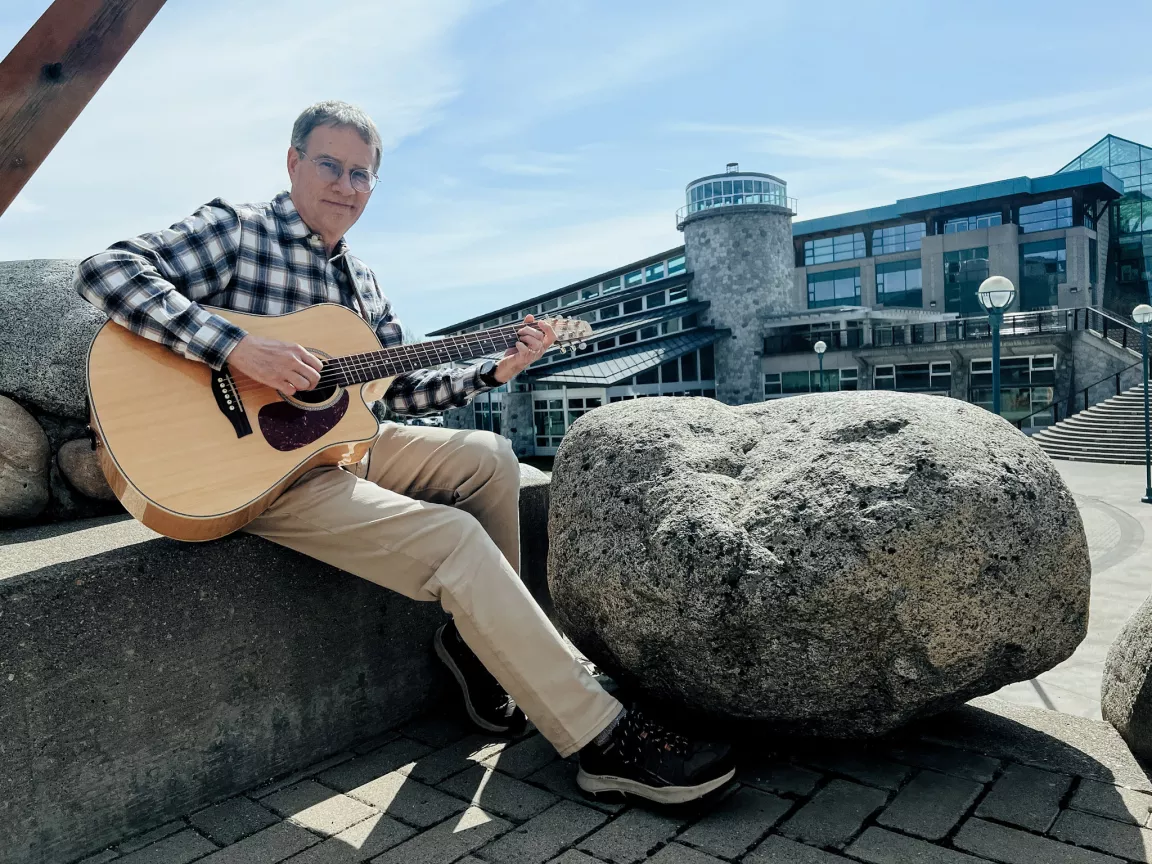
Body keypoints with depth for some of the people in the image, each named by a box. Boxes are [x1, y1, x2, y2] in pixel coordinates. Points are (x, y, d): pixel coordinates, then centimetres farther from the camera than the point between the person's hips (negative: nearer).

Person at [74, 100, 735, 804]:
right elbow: (105, 270, -17)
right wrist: (236, 347, -28)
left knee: (489, 456, -2)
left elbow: (400, 390, 15)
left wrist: (495, 371, 3)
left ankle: (481, 640, 7)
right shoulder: (237, 230, -4)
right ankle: (604, 740, -15)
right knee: (454, 536, -22)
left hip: (341, 442, 8)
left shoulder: (360, 282, 16)